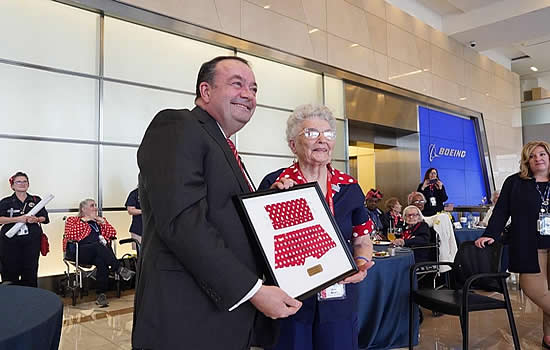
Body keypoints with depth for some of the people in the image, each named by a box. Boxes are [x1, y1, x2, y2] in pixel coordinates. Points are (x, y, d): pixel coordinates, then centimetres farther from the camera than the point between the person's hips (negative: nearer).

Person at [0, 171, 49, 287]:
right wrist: (17, 219, -17)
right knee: (10, 271, 1)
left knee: (30, 271, 3)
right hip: (10, 242, -1)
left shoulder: (36, 200, 12)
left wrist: (36, 219, -12)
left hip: (32, 241, 1)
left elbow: (45, 218, 9)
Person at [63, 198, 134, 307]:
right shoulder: (72, 220, 17)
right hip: (81, 252, -3)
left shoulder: (100, 220, 27)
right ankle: (120, 269, -39)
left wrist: (103, 222, 5)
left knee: (101, 261, -34)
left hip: (99, 252, 3)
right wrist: (83, 221, -3)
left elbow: (112, 234, 15)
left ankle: (101, 295, -33)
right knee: (98, 245, -36)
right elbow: (70, 236, -4)